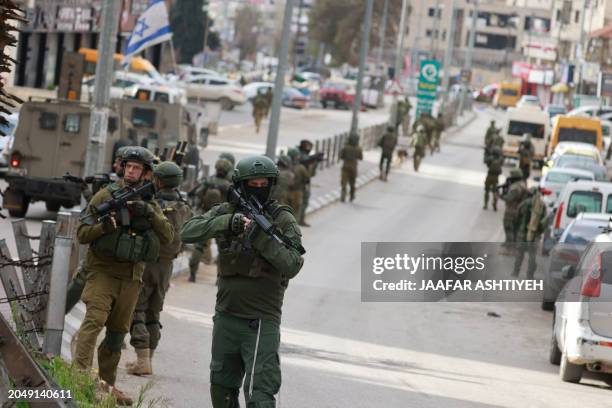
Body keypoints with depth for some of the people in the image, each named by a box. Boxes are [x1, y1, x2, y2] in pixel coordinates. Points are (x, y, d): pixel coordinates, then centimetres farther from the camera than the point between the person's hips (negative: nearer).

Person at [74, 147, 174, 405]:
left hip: (132, 275, 4)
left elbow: (167, 237, -2)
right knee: (95, 319, -22)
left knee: (118, 331, 10)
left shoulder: (151, 204, 11)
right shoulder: (106, 196, 0)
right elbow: (82, 234, -2)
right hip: (103, 270, -4)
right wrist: (104, 226, -21)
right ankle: (81, 372, -31)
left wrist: (150, 214, -16)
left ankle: (107, 383, 19)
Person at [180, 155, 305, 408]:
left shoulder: (282, 220, -4)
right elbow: (188, 233, -9)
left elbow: (293, 266, -13)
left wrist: (262, 238, -25)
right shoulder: (225, 212, 4)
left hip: (261, 322, -5)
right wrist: (226, 223, -23)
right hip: (226, 317, 5)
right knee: (222, 387, 17)